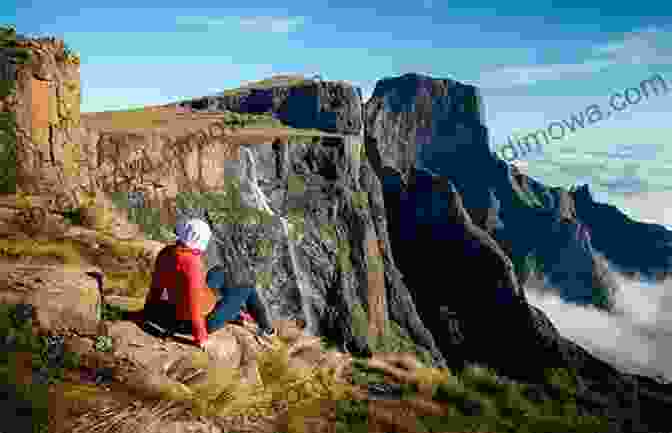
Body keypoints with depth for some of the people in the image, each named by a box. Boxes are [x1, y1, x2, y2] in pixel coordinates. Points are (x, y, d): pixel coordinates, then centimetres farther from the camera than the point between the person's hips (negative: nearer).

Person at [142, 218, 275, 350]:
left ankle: (236, 316, 42)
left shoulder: (166, 253, -9)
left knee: (218, 272, 26)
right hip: (206, 319, -8)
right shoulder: (191, 263, -34)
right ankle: (265, 328, 33)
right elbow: (193, 301, -33)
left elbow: (157, 285, 7)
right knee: (248, 289, 11)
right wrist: (201, 337, -22)